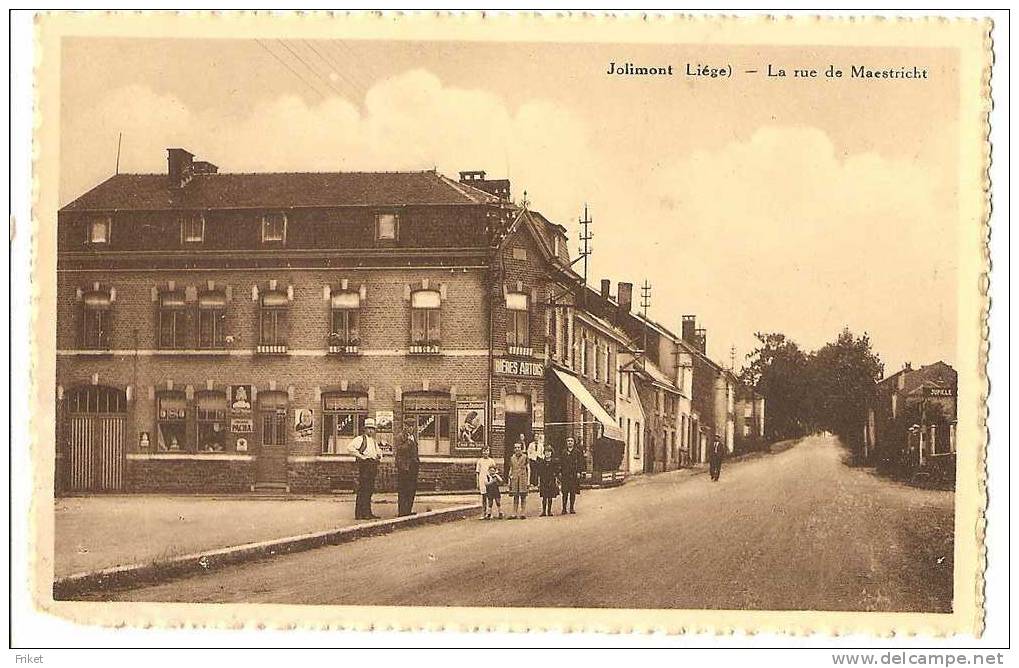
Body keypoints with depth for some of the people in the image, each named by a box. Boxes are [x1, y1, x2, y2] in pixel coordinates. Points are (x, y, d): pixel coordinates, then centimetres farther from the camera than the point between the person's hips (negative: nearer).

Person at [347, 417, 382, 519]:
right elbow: (350, 447, -18)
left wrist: (379, 457, 15)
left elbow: (378, 452, 38)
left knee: (370, 490, 9)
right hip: (364, 465, -8)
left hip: (373, 466, 8)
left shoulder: (374, 442, 22)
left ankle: (368, 513, 14)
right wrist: (360, 456, -17)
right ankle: (359, 514, -9)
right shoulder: (360, 439, -4)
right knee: (362, 490, -10)